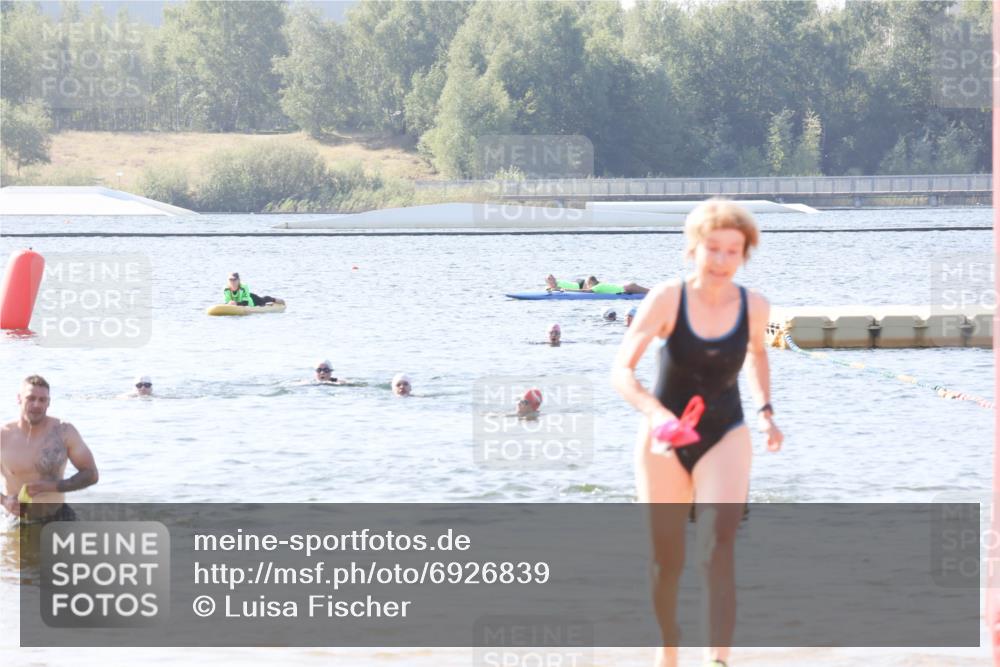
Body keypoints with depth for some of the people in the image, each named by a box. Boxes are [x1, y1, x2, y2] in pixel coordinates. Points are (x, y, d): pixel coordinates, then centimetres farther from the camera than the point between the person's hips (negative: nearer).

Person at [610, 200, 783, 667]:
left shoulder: (754, 307, -8)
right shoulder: (667, 299, -17)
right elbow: (621, 371, -24)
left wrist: (766, 411, 7)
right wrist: (653, 411, -42)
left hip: (725, 437, 0)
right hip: (664, 440, 0)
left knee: (718, 545, -22)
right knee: (667, 560, 11)